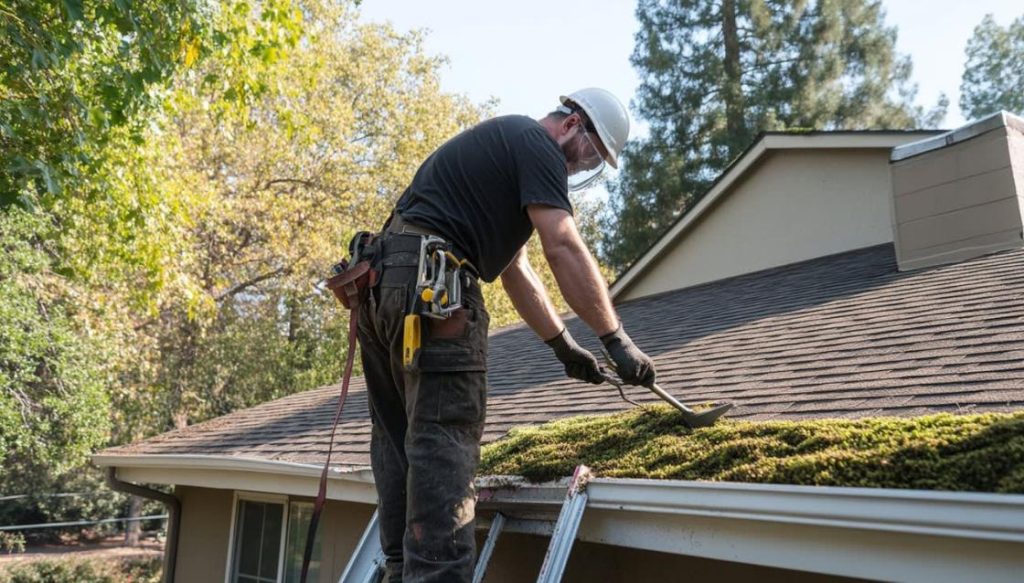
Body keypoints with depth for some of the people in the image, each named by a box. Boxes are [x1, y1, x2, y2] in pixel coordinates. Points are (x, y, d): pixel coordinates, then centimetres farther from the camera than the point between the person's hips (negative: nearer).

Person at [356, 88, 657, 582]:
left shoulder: (503, 147, 30)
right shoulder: (535, 143, 1)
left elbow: (515, 269, 29)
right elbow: (564, 249, -12)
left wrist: (563, 345, 29)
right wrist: (617, 341, -9)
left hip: (382, 281, 10)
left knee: (401, 442, 11)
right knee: (443, 442, -10)